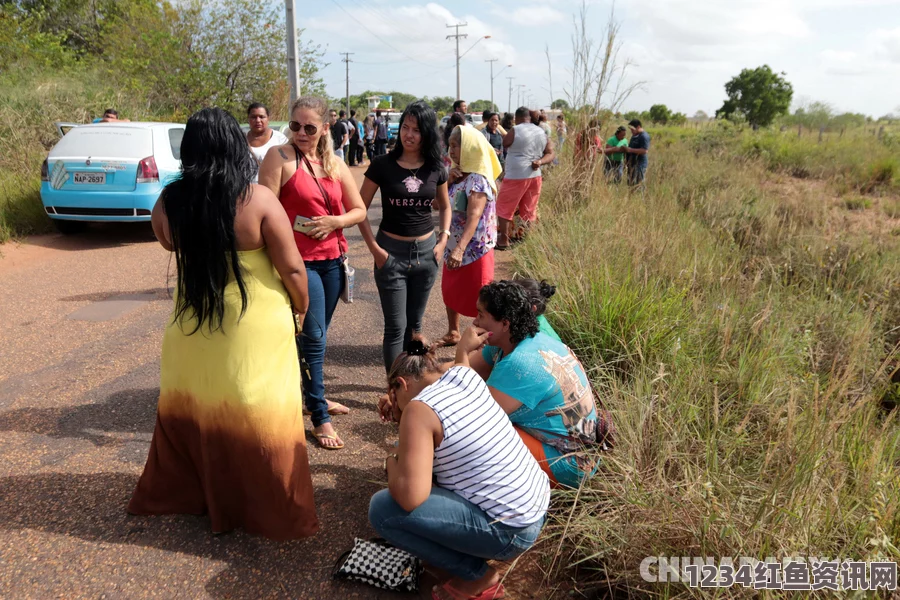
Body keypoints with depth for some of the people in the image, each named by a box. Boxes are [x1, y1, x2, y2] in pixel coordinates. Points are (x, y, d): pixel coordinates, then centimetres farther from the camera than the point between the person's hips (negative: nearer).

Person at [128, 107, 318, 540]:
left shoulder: (169, 202, -7)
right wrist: (301, 305, 3)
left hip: (192, 325, 4)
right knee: (257, 417, 8)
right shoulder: (258, 199, -18)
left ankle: (182, 492, 41)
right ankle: (275, 513, 21)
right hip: (256, 326, -3)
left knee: (192, 409, 22)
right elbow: (292, 268, -14)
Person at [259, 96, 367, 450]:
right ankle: (319, 418, 5)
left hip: (333, 258, 6)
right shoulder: (280, 157, -6)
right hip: (299, 260, -6)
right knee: (313, 336, -5)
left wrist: (334, 222, -9)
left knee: (318, 334, 17)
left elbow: (359, 211, 10)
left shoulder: (336, 165, 10)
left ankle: (313, 395, 35)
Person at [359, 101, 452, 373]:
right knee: (396, 327, -2)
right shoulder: (382, 164, -9)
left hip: (426, 251, 4)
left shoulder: (436, 169, 1)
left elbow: (445, 206, 17)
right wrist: (374, 249, -11)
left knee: (415, 324, 15)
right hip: (392, 251, -3)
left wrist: (443, 240, 2)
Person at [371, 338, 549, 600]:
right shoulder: (463, 374, 3)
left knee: (382, 509, -8)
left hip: (510, 529, -9)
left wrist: (391, 464, -4)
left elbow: (410, 498, -25)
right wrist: (401, 411, 16)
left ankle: (479, 577, 3)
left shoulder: (419, 409, -18)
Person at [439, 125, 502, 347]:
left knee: (478, 300, 2)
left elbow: (474, 217, -30)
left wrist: (460, 249, -39)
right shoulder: (458, 176, 7)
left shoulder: (478, 180, -19)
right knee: (450, 291, 21)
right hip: (453, 246, 9)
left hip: (474, 250, -9)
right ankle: (453, 333, 39)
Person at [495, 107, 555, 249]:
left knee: (504, 208, 7)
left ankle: (503, 240, 9)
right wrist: (540, 161, -6)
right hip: (535, 176, 6)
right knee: (529, 211, 13)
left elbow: (504, 143, 7)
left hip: (516, 176, -6)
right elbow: (551, 154, 8)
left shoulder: (515, 130, -9)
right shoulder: (541, 132, 10)